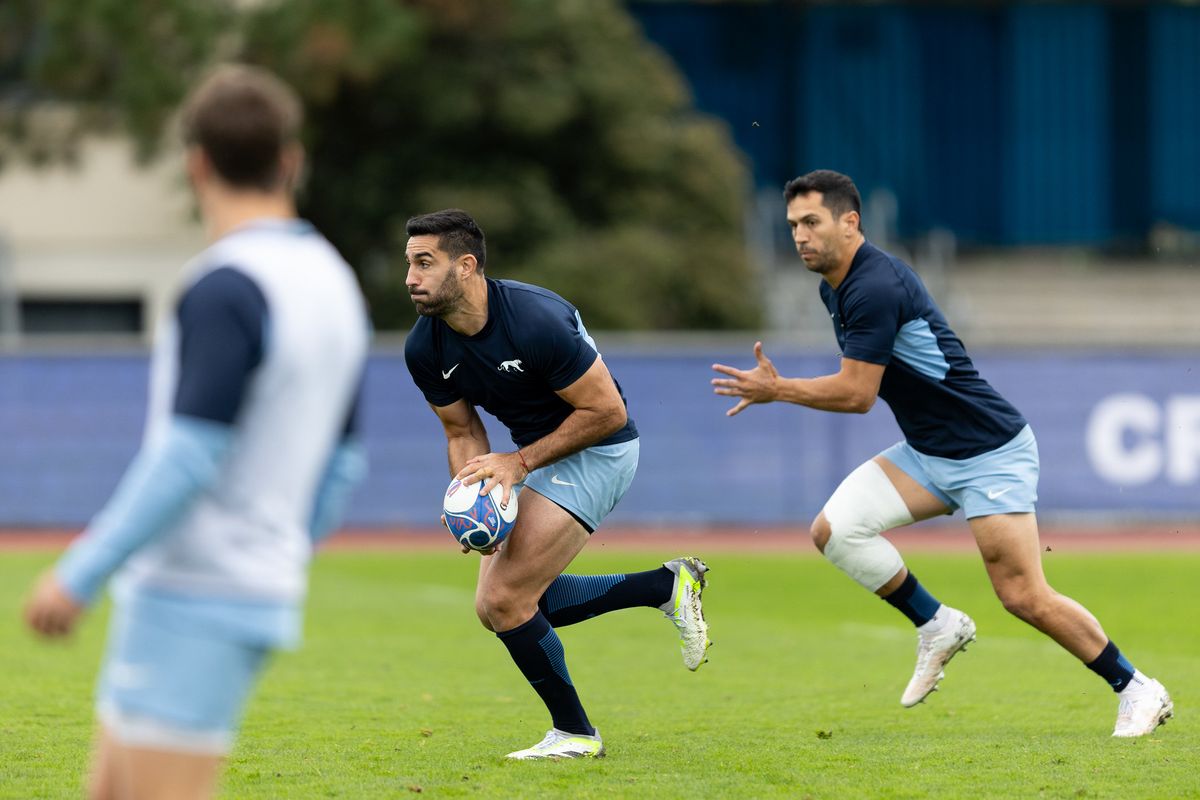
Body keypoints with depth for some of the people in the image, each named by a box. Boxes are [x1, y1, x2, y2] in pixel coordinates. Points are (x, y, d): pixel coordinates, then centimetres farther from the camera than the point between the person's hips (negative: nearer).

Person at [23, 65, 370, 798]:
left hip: (193, 606, -9)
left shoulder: (227, 288, -17)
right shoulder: (333, 286, 10)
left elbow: (189, 460, -23)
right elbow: (338, 470, 16)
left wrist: (81, 574, -18)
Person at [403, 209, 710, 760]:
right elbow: (463, 432, 4)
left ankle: (574, 733, 6)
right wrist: (473, 497, -16)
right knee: (496, 608, 7)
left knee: (504, 601, -15)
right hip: (533, 457, 8)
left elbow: (608, 411, -23)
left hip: (597, 451, -8)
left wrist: (521, 462, -23)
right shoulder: (424, 350, -8)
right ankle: (667, 586, 16)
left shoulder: (536, 320, -30)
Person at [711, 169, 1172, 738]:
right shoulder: (835, 286, 8)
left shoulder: (875, 287, -23)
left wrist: (776, 390, -15)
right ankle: (937, 626, 6)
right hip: (926, 454, 9)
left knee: (1024, 597, -11)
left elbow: (857, 394, -22)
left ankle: (1137, 690, 5)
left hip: (989, 451, -9)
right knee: (834, 528, -11)